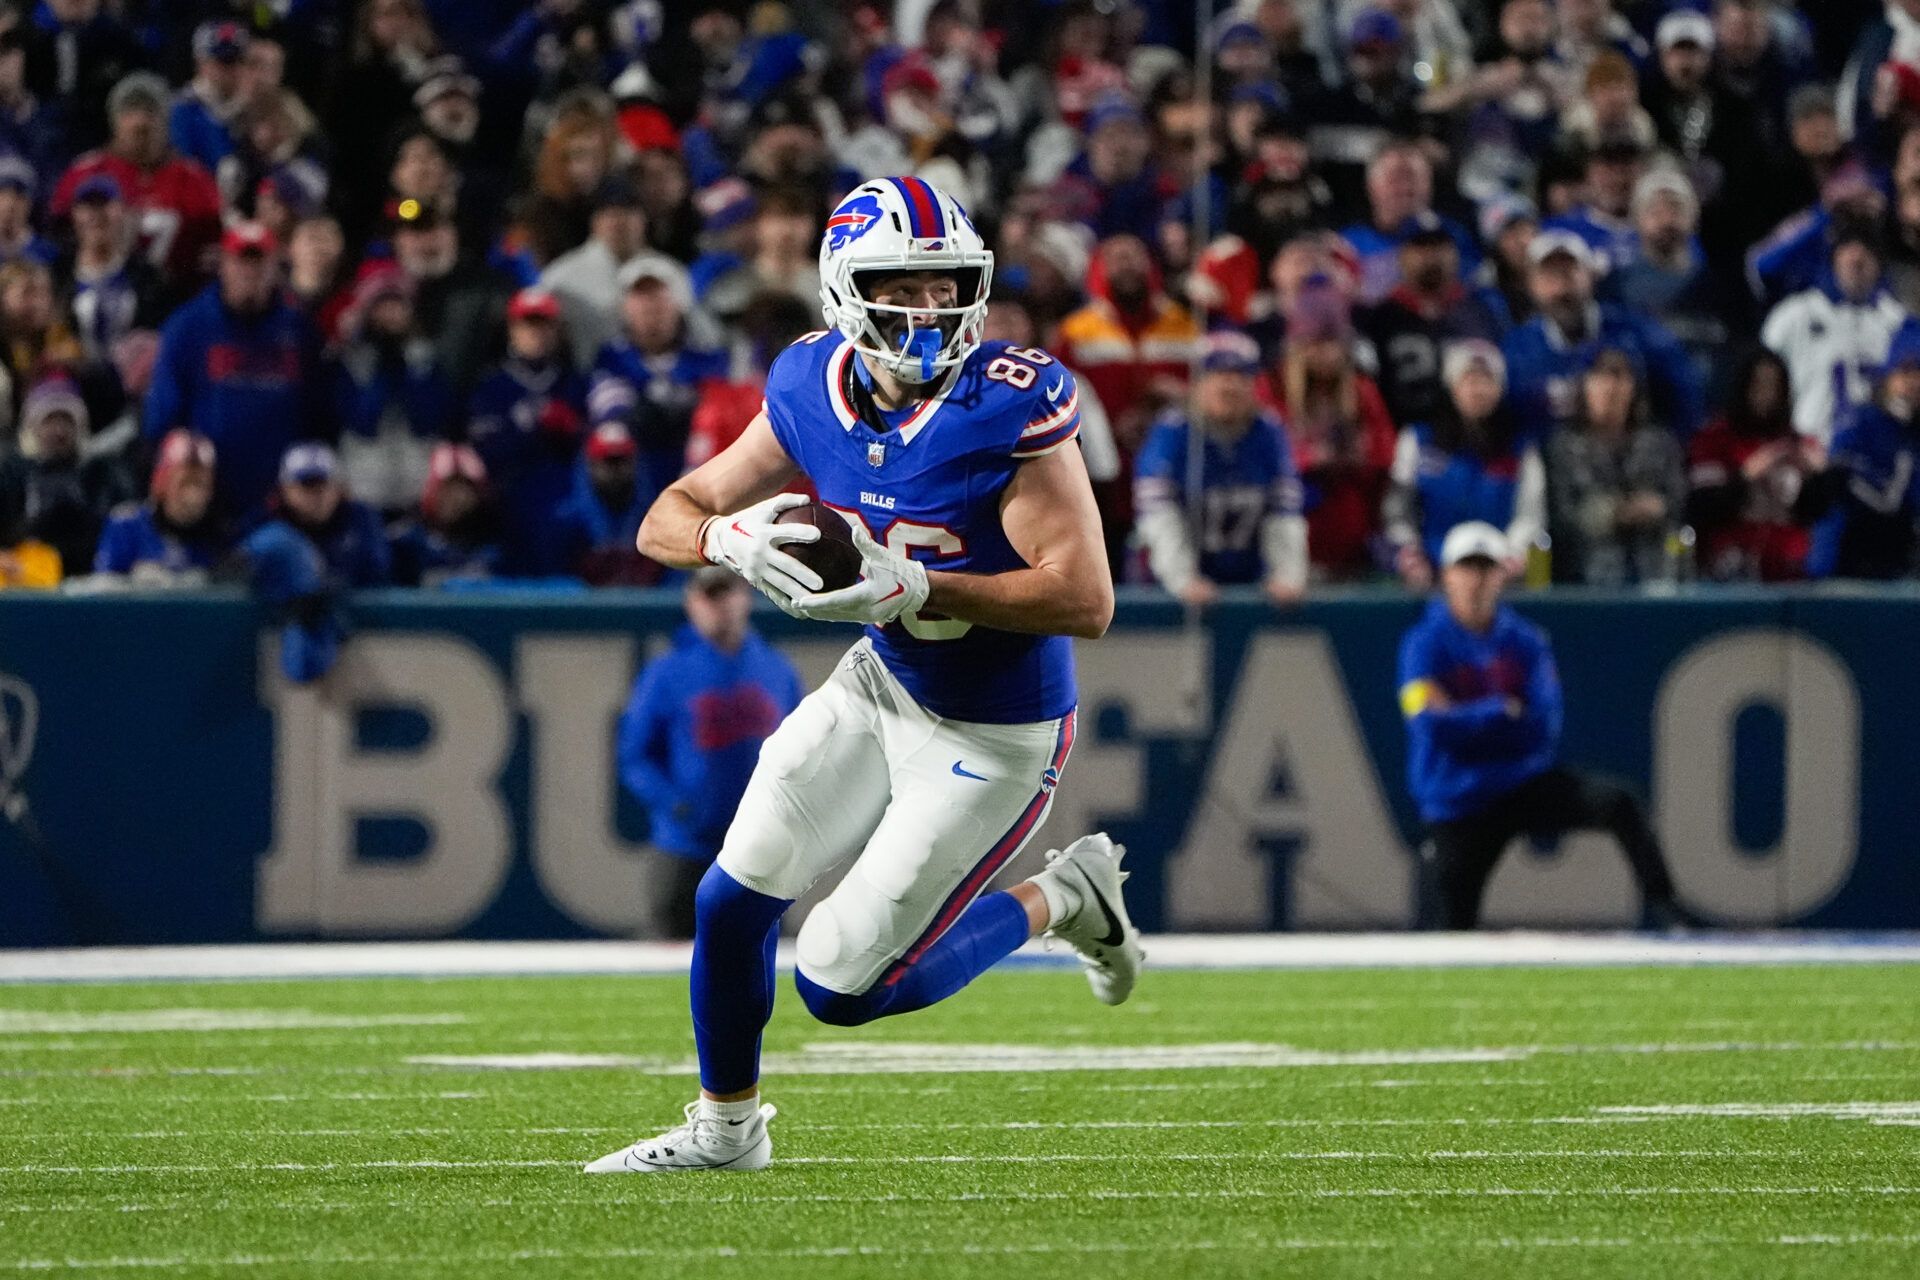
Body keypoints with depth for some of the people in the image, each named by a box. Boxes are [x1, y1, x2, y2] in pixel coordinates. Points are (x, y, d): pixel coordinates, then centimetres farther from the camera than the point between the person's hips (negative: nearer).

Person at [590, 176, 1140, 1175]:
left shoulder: (1012, 408, -27)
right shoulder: (815, 392, -8)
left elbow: (1085, 600, -30)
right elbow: (666, 521, -2)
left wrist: (914, 586, -36)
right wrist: (734, 542, -26)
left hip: (992, 737, -6)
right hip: (880, 684, 6)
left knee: (842, 983, -4)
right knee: (731, 904, 6)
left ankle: (1058, 902, 17)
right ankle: (725, 1128, 30)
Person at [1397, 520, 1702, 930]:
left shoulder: (1526, 642, 3)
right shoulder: (1425, 646, -6)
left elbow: (1545, 724, -8)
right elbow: (1432, 727, -18)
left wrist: (1467, 722, -15)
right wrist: (1503, 712, -15)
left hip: (1525, 781, 2)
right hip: (1459, 803, -2)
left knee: (1617, 804, -21)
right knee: (1456, 925, -9)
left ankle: (1659, 902, -21)